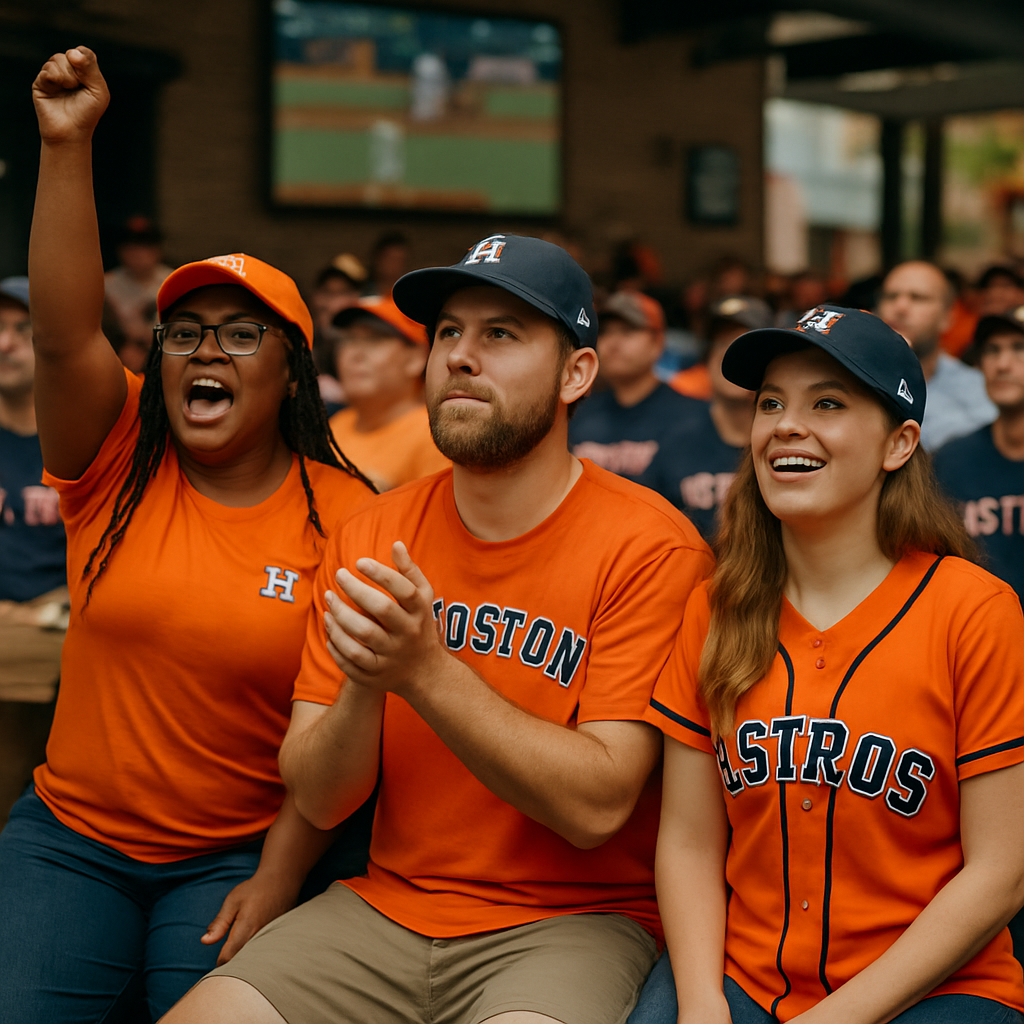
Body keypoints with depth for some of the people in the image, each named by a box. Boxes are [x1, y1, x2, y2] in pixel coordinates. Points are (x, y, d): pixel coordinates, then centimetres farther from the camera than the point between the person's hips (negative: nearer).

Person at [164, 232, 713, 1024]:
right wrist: (364, 682, -21)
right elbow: (318, 798, 0)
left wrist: (424, 668, -26)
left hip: (573, 919, -4)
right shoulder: (371, 537, 3)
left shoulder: (649, 545, -11)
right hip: (388, 901, 5)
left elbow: (597, 806, -17)